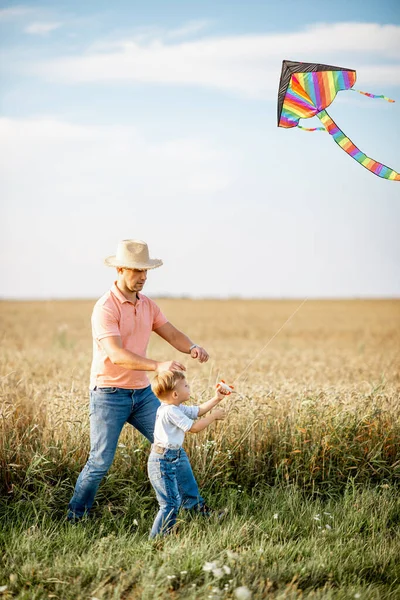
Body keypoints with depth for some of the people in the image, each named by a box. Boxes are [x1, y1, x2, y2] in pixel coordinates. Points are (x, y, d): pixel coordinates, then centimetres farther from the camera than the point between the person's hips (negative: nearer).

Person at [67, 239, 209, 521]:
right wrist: (158, 365, -40)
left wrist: (193, 347, -20)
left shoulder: (148, 305, 7)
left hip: (142, 392, 7)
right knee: (100, 463, -4)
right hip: (110, 395, -7)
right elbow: (116, 355, -29)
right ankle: (75, 517, 14)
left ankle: (193, 506, 15)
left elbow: (172, 334, 4)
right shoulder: (106, 308, -18)